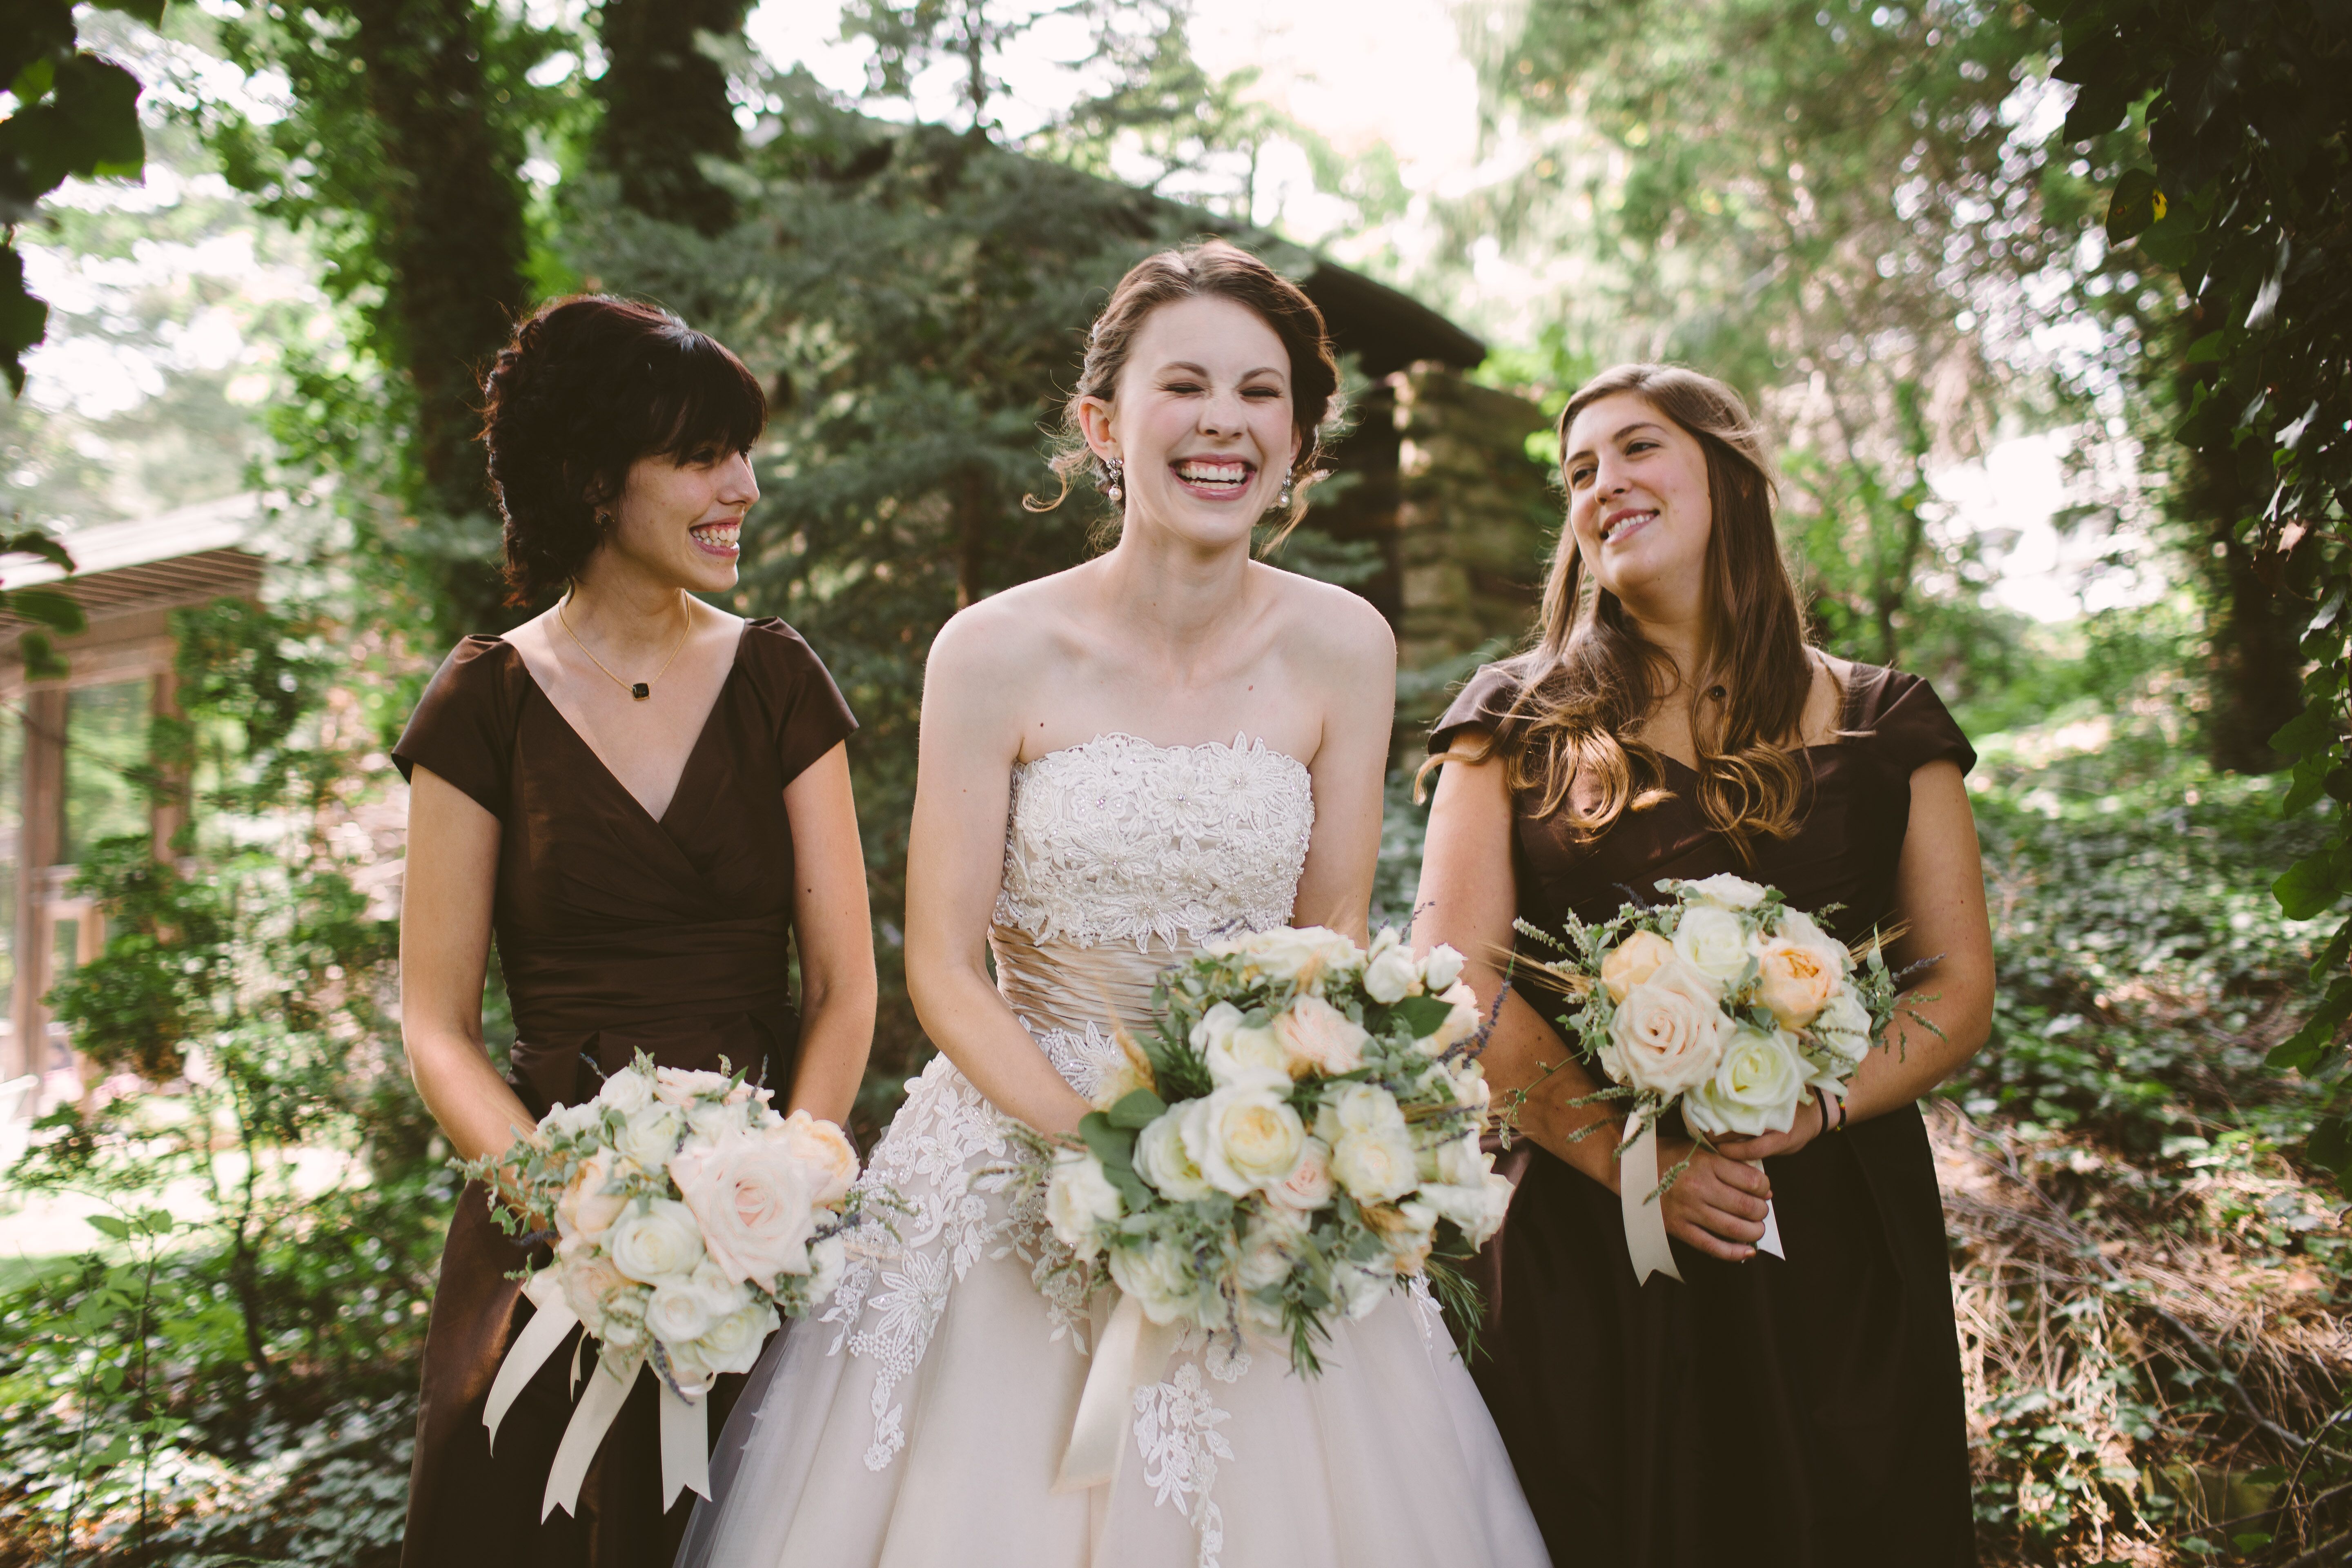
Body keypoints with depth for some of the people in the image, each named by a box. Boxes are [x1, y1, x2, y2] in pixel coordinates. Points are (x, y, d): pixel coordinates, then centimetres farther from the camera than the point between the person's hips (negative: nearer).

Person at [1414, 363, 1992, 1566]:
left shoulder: (1884, 726, 5)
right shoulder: (1517, 722, 3)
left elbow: (1960, 991, 4)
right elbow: (1455, 981, -5)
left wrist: (1801, 1115, -14)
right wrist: (1634, 1156, -15)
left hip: (1837, 1236, 1)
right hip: (1588, 1239, -1)